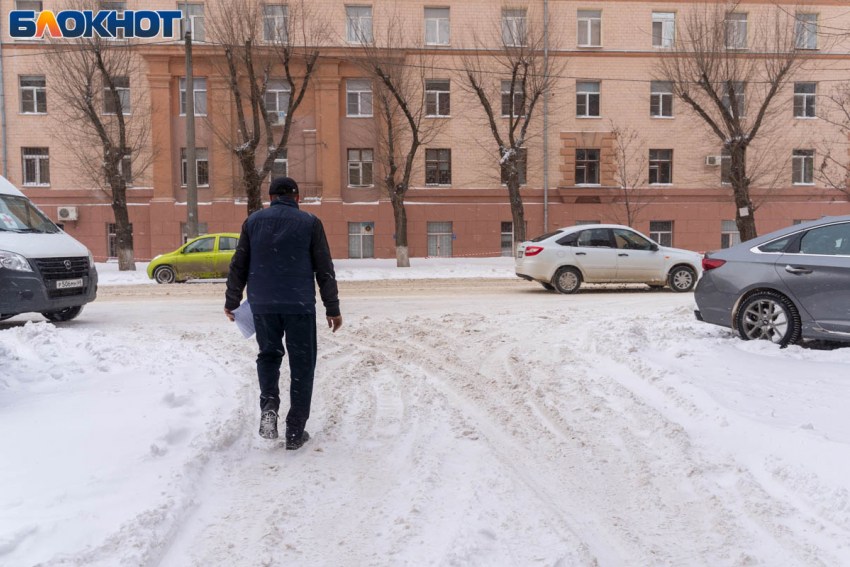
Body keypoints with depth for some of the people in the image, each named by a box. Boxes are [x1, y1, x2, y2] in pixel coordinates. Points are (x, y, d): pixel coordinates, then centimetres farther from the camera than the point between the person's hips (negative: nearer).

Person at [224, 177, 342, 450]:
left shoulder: (253, 221, 7)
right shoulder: (310, 222, 1)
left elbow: (238, 266, 9)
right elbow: (325, 269, -1)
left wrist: (231, 302, 19)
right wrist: (333, 309, 4)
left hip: (262, 304, 2)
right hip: (299, 304, -2)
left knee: (268, 355, 23)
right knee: (301, 365, 7)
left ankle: (268, 406, 2)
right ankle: (295, 432, 8)